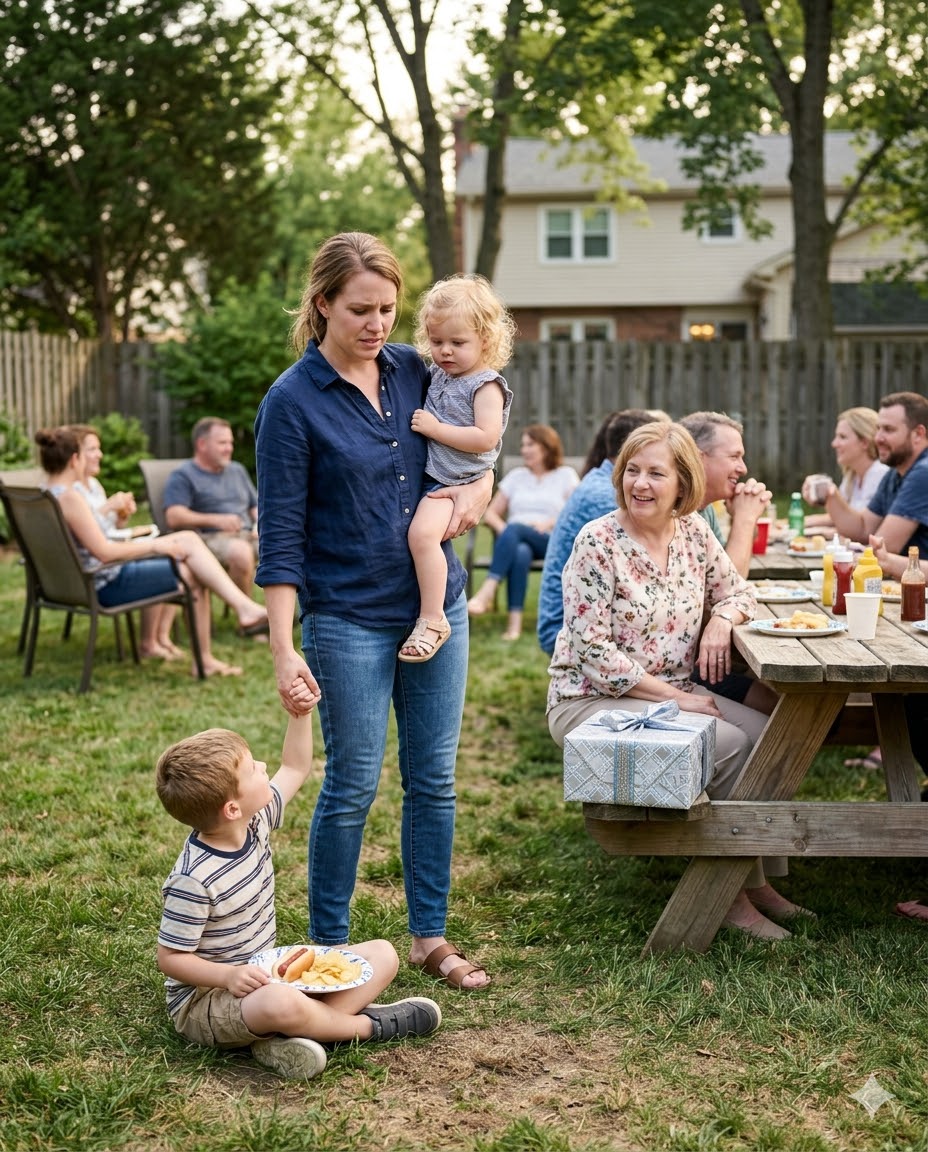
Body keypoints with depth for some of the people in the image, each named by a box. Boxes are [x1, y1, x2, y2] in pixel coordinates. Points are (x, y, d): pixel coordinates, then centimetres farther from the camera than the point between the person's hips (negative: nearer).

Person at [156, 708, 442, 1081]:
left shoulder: (254, 823, -3)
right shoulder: (193, 882, -26)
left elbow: (295, 768, 13)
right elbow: (170, 957, -18)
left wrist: (301, 712, 4)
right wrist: (228, 976, -32)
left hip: (266, 974, 9)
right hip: (204, 999, -9)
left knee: (382, 955, 2)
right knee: (281, 1004, -43)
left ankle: (287, 1037, -18)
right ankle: (370, 1024, -13)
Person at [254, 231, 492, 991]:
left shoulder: (414, 371, 3)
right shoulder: (292, 402, -10)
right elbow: (281, 537, -12)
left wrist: (481, 487, -3)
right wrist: (284, 649, -17)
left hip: (436, 607, 5)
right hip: (349, 620, -5)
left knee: (434, 780, 11)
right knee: (353, 786, 4)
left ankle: (430, 935, 25)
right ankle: (328, 947, 21)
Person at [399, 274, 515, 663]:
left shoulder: (486, 385, -11)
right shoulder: (439, 374, 13)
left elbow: (485, 438, -22)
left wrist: (434, 428, -19)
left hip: (453, 483, -10)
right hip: (423, 475, 10)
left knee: (422, 532, -29)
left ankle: (432, 619, -24)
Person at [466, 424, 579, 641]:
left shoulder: (566, 475, 16)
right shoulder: (516, 476, 25)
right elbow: (490, 513, 19)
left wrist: (548, 524, -13)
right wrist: (502, 528, -4)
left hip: (551, 542, -2)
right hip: (515, 540, 2)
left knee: (515, 528, -36)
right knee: (520, 553, -38)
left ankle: (487, 593, -48)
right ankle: (515, 621, -48)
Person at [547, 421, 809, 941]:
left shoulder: (693, 531, 3)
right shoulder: (598, 543, -15)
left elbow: (738, 590, 16)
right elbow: (593, 655, -18)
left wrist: (722, 618, -9)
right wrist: (674, 697, -19)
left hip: (675, 692, 7)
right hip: (592, 702, -7)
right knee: (729, 744, -23)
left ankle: (758, 881, 1)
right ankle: (734, 894, -6)